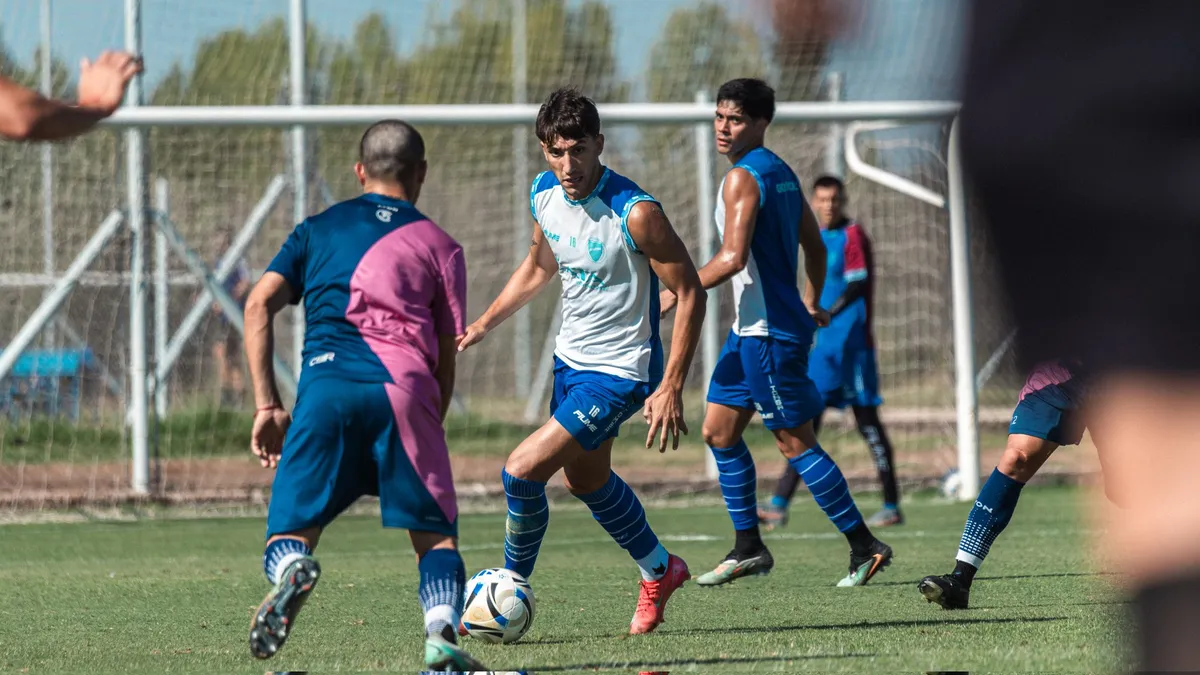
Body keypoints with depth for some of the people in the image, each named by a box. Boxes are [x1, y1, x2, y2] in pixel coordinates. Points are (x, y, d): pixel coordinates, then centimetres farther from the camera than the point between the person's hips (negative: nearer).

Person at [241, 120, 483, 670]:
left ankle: (291, 569, -31)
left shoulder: (318, 229, 24)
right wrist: (427, 430, 23)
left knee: (289, 534, 5)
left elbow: (258, 305, 11)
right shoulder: (439, 246, 21)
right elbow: (446, 360, 14)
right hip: (405, 387, 0)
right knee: (435, 536, 8)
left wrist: (267, 406, 10)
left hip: (326, 383, 0)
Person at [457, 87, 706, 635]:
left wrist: (671, 388, -24)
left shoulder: (635, 213, -26)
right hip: (570, 358, 8)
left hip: (620, 373, -8)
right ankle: (659, 571, 46)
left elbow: (689, 294, -20)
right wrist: (481, 327, 14)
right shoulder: (544, 195, -5)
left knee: (522, 470, -14)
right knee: (586, 479, 23)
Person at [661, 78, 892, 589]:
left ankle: (865, 547, 1)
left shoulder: (742, 177, -16)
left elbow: (732, 258, -25)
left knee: (795, 442, -4)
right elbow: (815, 245, 21)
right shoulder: (780, 172, 13)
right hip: (751, 329, 10)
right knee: (718, 430, 13)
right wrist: (811, 303, 34)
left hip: (769, 331, -10)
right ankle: (748, 549, 15)